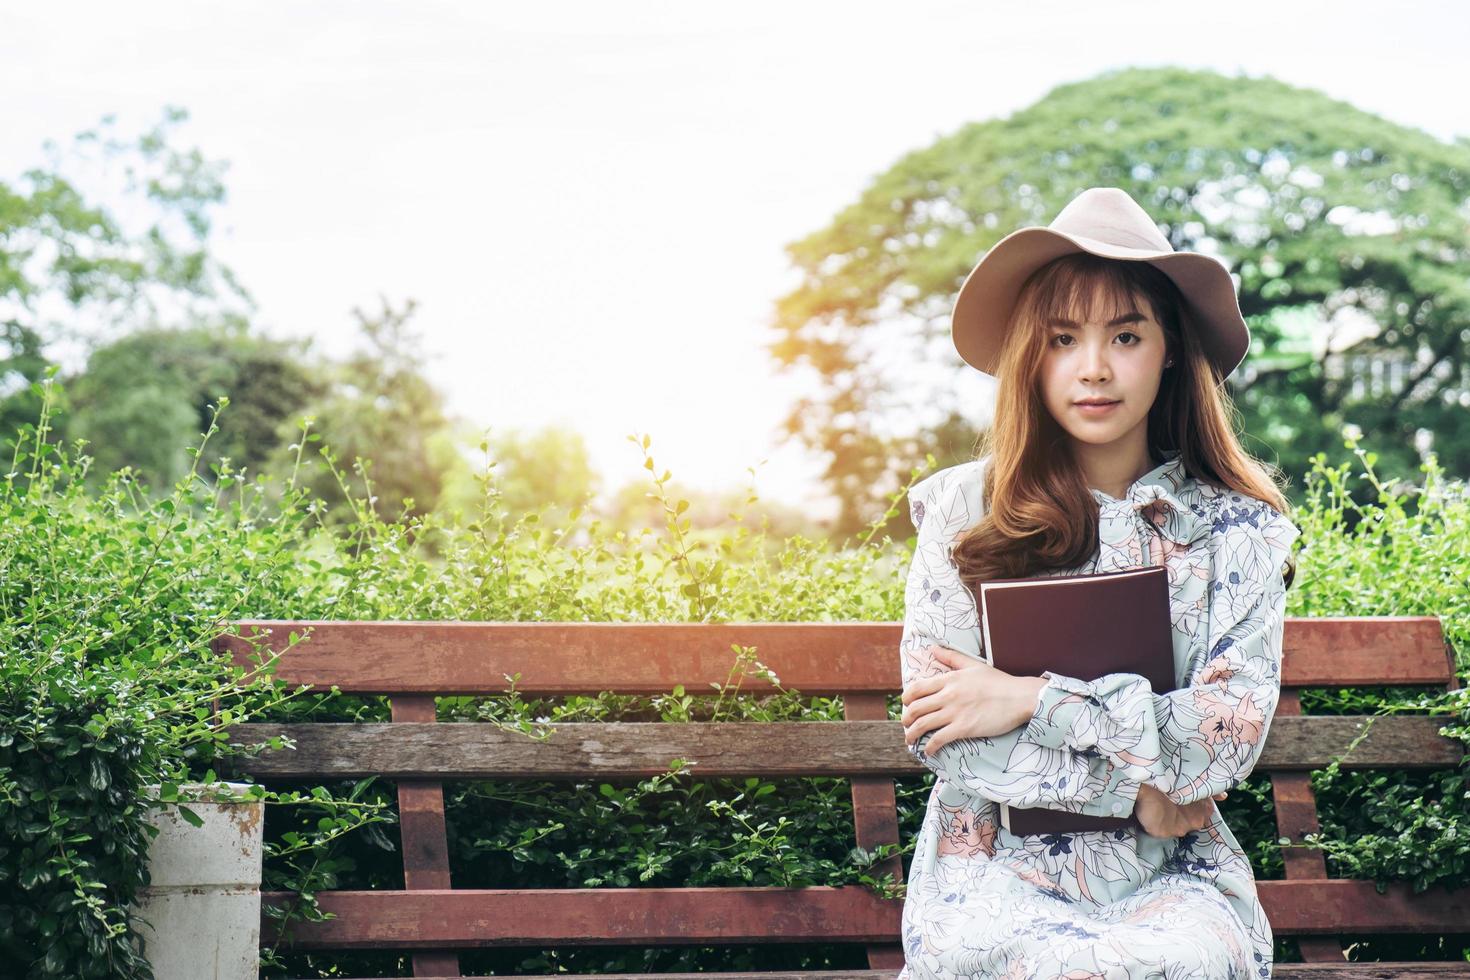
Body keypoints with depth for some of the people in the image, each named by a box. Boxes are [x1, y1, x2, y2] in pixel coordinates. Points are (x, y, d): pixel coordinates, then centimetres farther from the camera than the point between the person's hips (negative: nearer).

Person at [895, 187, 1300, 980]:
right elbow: (938, 736, -5)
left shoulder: (1236, 527, 3)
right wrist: (1132, 788, -9)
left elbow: (1233, 733, -7)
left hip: (1173, 872, 1)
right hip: (995, 862, 0)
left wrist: (1034, 701, -14)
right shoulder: (965, 510, 0)